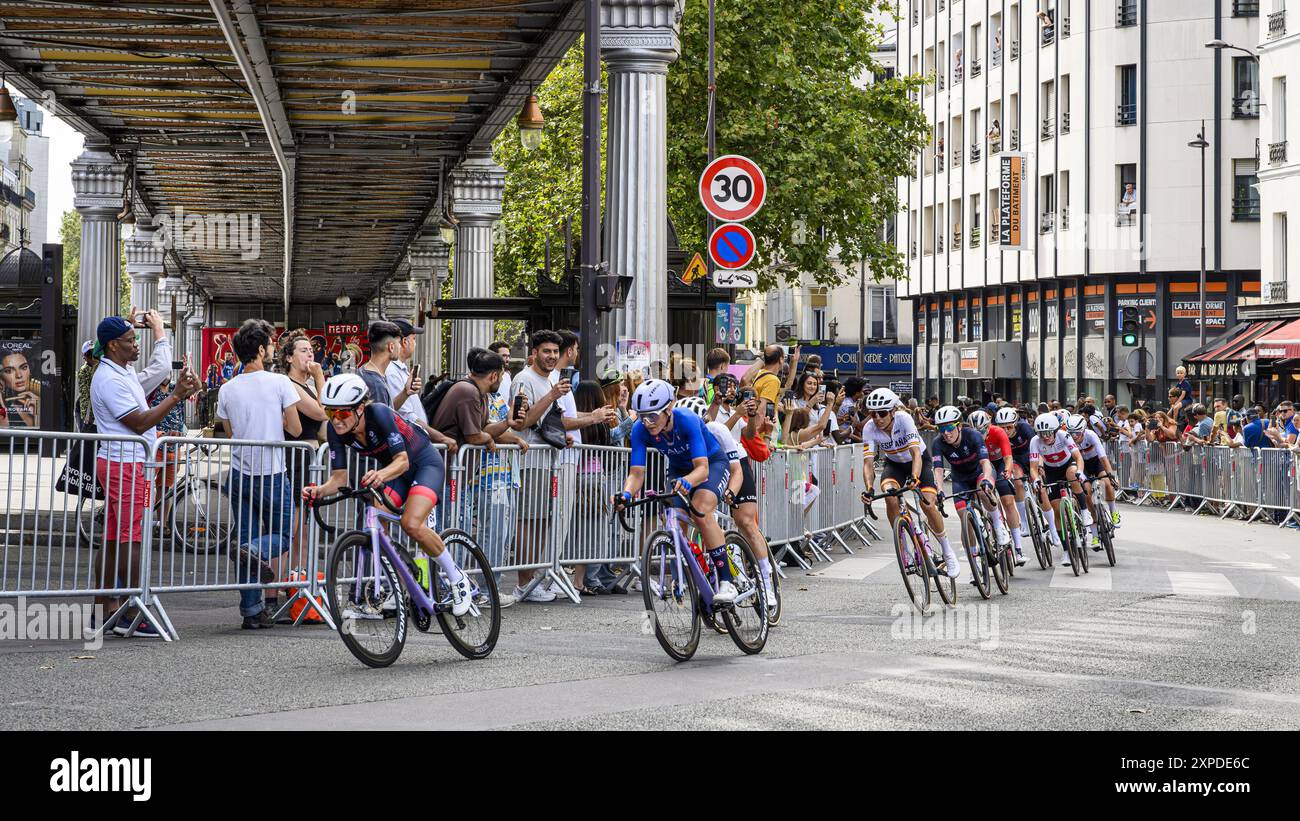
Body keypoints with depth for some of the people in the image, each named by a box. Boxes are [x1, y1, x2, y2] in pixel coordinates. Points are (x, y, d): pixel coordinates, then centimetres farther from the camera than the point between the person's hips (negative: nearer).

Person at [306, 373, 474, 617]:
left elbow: (402, 460, -34)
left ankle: (457, 579, -6)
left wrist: (382, 475, -55)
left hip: (425, 463, -6)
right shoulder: (336, 429, -16)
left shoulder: (379, 414, -32)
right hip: (393, 470, 6)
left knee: (411, 524, -26)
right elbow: (339, 478, -15)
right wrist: (319, 490, -37)